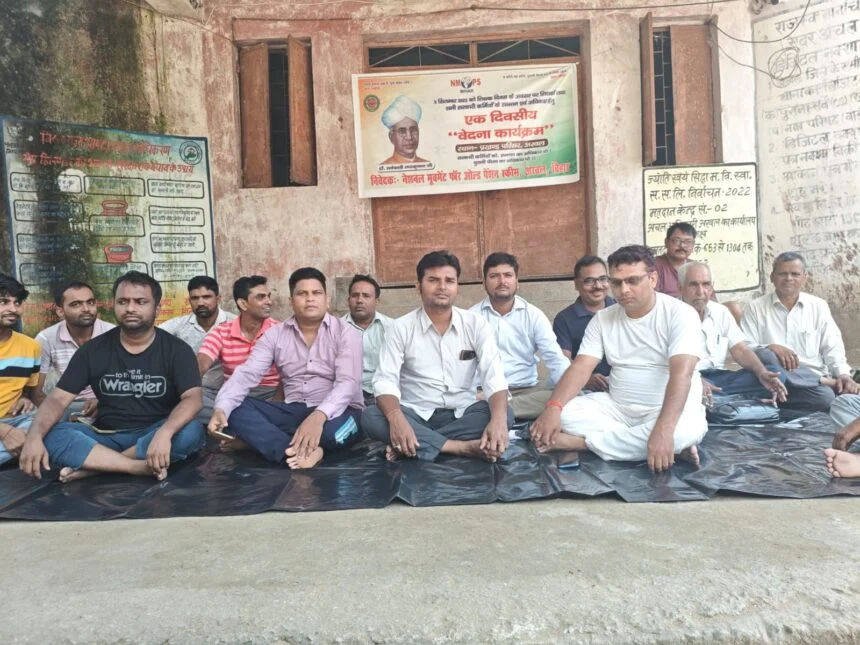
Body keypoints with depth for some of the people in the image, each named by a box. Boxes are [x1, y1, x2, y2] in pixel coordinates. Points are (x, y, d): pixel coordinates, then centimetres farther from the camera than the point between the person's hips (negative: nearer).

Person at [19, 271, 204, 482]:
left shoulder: (176, 349, -5)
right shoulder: (93, 350, 2)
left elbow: (193, 398, -18)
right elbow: (58, 398, -2)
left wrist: (164, 433, -37)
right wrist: (34, 436, -23)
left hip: (154, 435, -2)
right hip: (107, 437, 2)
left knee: (191, 432, -33)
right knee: (51, 437, -25)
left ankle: (94, 465, -24)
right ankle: (143, 467, -32)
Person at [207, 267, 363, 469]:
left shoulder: (345, 333, -5)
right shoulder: (275, 334, 5)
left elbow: (348, 382, -18)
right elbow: (246, 374, -4)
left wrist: (319, 416, -37)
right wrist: (221, 409, -24)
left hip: (333, 412, -3)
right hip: (293, 411, 4)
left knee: (336, 429, -39)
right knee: (236, 409, -19)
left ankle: (258, 440, -19)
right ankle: (301, 451, -33)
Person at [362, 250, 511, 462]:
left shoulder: (476, 324, -1)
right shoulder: (401, 327, -2)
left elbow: (494, 377, -10)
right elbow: (385, 380, -11)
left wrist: (498, 420, -31)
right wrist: (396, 418, -33)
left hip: (462, 414, 1)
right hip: (416, 415, 0)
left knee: (505, 416, -27)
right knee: (371, 417, -28)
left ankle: (415, 445, -25)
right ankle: (463, 447, -28)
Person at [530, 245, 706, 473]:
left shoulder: (680, 313, -12)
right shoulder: (602, 319, 2)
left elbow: (682, 373, -25)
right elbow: (581, 367, -6)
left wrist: (663, 429, -40)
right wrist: (553, 407, -26)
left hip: (667, 409, -3)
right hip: (617, 407, 3)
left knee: (688, 428, -38)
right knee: (565, 413, -20)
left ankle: (580, 441, -26)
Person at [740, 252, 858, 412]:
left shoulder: (818, 306, 15)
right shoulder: (755, 308, 6)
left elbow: (832, 347, 10)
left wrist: (843, 373, -9)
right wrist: (771, 347, -22)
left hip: (814, 378, 1)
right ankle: (828, 382, -24)